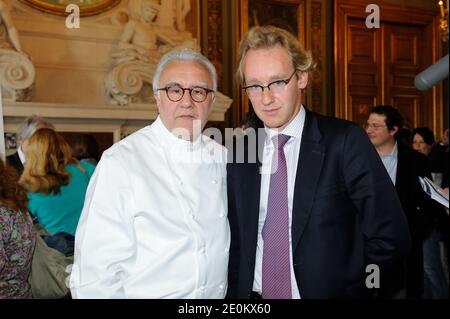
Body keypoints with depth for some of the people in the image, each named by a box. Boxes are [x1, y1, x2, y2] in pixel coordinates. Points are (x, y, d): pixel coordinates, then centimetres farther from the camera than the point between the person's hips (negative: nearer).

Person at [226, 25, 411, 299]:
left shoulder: (345, 141, -13)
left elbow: (390, 237, -14)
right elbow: (234, 238, 6)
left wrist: (344, 288, -10)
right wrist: (236, 291, -5)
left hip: (327, 292, -3)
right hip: (252, 293, 4)